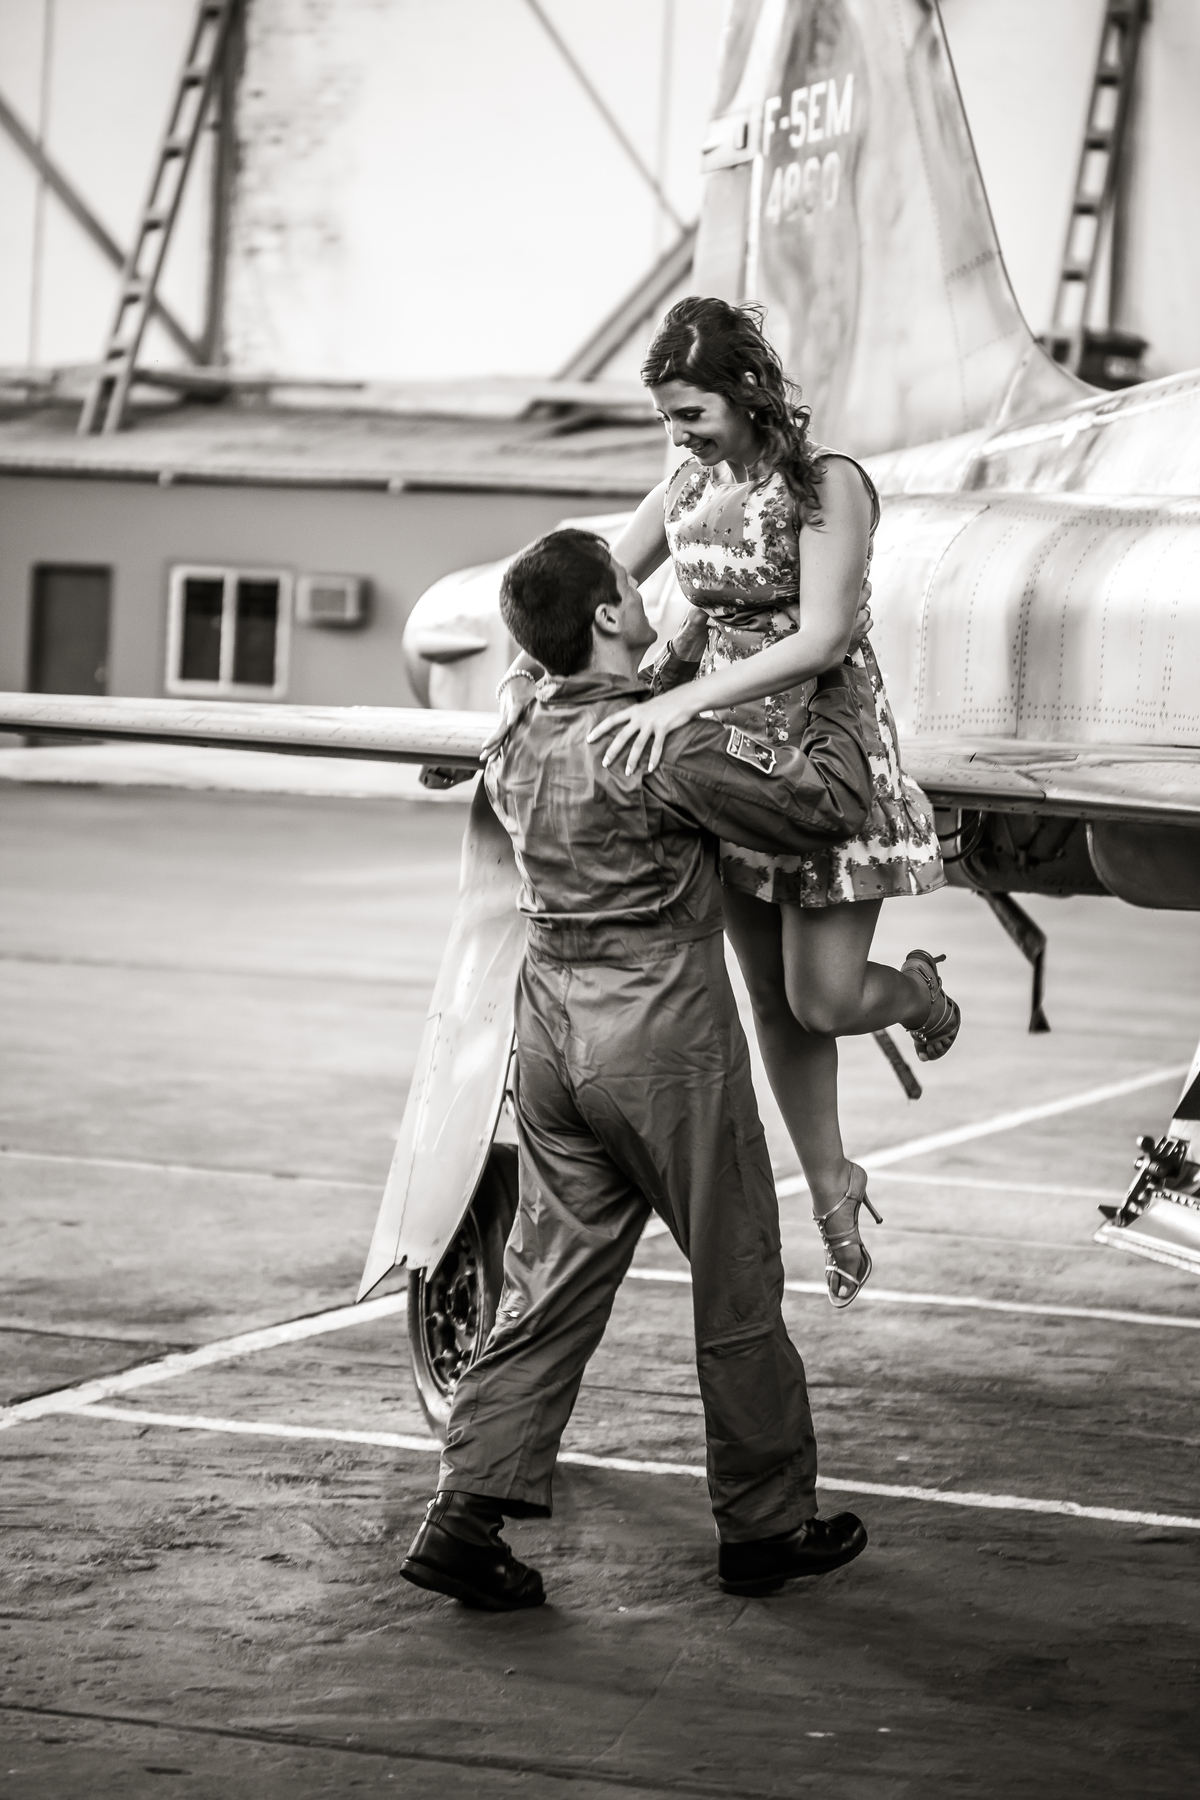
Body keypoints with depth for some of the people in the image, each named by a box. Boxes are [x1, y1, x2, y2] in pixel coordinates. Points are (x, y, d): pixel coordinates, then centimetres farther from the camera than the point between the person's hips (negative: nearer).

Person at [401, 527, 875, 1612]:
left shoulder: (521, 747, 6)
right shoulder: (671, 742, -17)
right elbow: (829, 808, -14)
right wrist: (835, 695, 1)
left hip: (552, 1016, 7)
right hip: (664, 1030, -7)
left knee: (552, 1278, 9)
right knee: (737, 1282, 7)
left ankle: (471, 1512, 1)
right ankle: (766, 1526, 17)